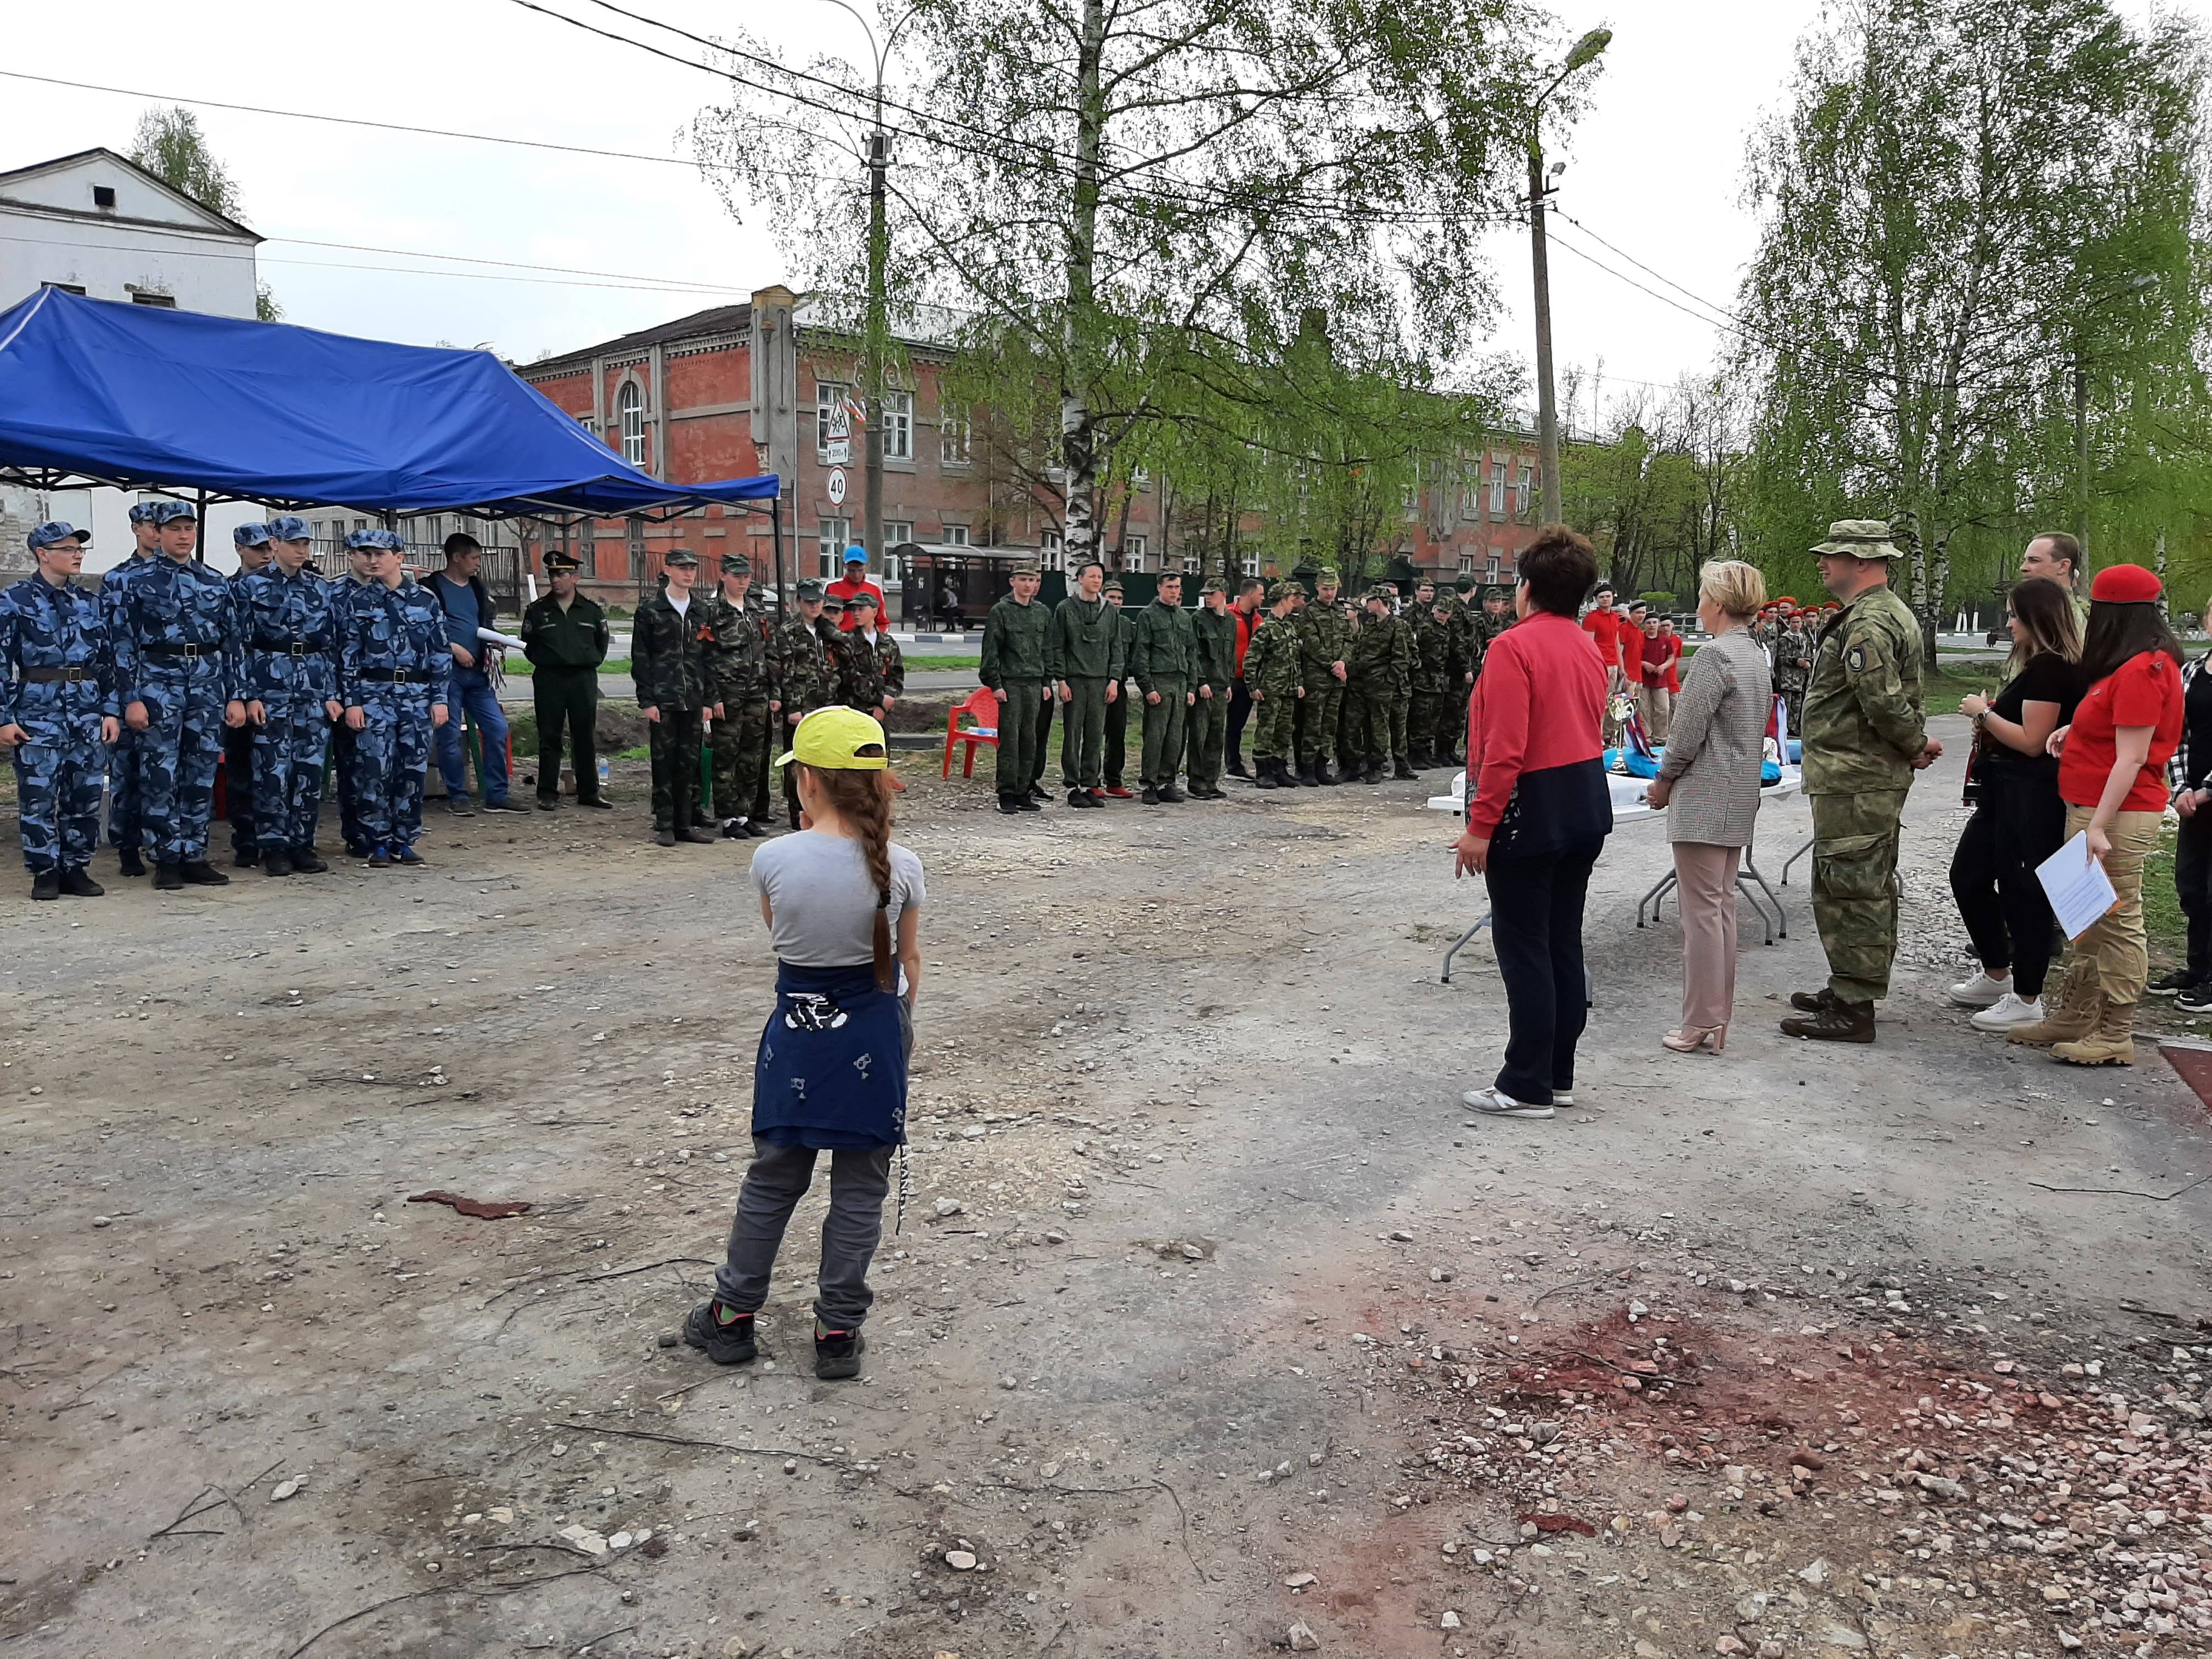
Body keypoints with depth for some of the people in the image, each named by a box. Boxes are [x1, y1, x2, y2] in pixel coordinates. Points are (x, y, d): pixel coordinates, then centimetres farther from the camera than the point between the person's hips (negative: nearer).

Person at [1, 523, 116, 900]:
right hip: (38, 712, -4)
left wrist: (110, 710, 5)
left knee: (85, 796, 5)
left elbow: (107, 661, 13)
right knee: (38, 795, -1)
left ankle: (76, 868, 14)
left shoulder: (91, 603, 12)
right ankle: (45, 872, 7)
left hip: (88, 712, 4)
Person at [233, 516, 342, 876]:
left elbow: (332, 645, 12)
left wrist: (332, 694, 4)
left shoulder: (323, 589, 12)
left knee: (310, 769, 3)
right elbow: (241, 644, -1)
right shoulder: (252, 586, 2)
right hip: (270, 687, -3)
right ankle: (274, 847, 4)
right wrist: (249, 696, -9)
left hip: (315, 690, 3)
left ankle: (302, 844, 11)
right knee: (272, 770, -4)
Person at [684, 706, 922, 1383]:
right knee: (859, 1187, 11)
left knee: (773, 1177, 17)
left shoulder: (774, 860, -15)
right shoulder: (901, 867, -12)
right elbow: (909, 961, -1)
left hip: (797, 1030, 0)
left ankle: (733, 1313, 30)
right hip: (873, 1032, 0)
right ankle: (839, 1331, 19)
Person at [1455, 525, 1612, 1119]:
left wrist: (1480, 825, -17)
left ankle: (1527, 1088, 5)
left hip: (1531, 809, -8)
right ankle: (1559, 1075, 23)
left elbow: (1505, 749, -22)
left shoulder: (1514, 647, -16)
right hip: (1587, 804, 8)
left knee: (1524, 950, -1)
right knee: (1564, 942, 14)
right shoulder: (1590, 649, 10)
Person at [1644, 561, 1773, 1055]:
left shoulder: (1715, 654, -16)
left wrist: (1664, 780, -2)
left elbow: (1689, 730, -16)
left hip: (1703, 799, -9)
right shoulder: (1757, 656, 14)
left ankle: (1700, 1024, 0)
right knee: (1723, 907, 12)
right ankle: (1719, 1021, 17)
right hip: (1740, 797, 9)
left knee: (1702, 910, -5)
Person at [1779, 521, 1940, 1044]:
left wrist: (1916, 744, -10)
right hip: (1879, 778, 11)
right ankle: (1852, 990, 29)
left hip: (1852, 782, -11)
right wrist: (1916, 746, 10)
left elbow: (1885, 703, -25)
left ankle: (1852, 1009, -1)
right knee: (1871, 887, 17)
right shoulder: (1894, 613, 17)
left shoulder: (1867, 624, -19)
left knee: (1848, 889, -6)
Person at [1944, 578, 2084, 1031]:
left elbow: (2032, 741, -20)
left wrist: (1984, 712, -11)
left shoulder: (2049, 668, -16)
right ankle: (1996, 977, 30)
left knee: (2022, 892, -2)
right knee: (1968, 876, 16)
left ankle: (2026, 1000, 9)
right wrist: (1989, 726, 5)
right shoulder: (2035, 665, 15)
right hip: (2004, 793, 11)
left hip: (2030, 797, -11)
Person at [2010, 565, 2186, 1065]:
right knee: (2090, 921, 16)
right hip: (2089, 807, 10)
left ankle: (2115, 1038, 4)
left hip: (2118, 814, -10)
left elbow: (2131, 759, -21)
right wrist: (2076, 729, 6)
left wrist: (2098, 827, -23)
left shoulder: (2141, 670, -17)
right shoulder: (2136, 663, 14)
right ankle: (2075, 1018, 25)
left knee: (2118, 923, -3)